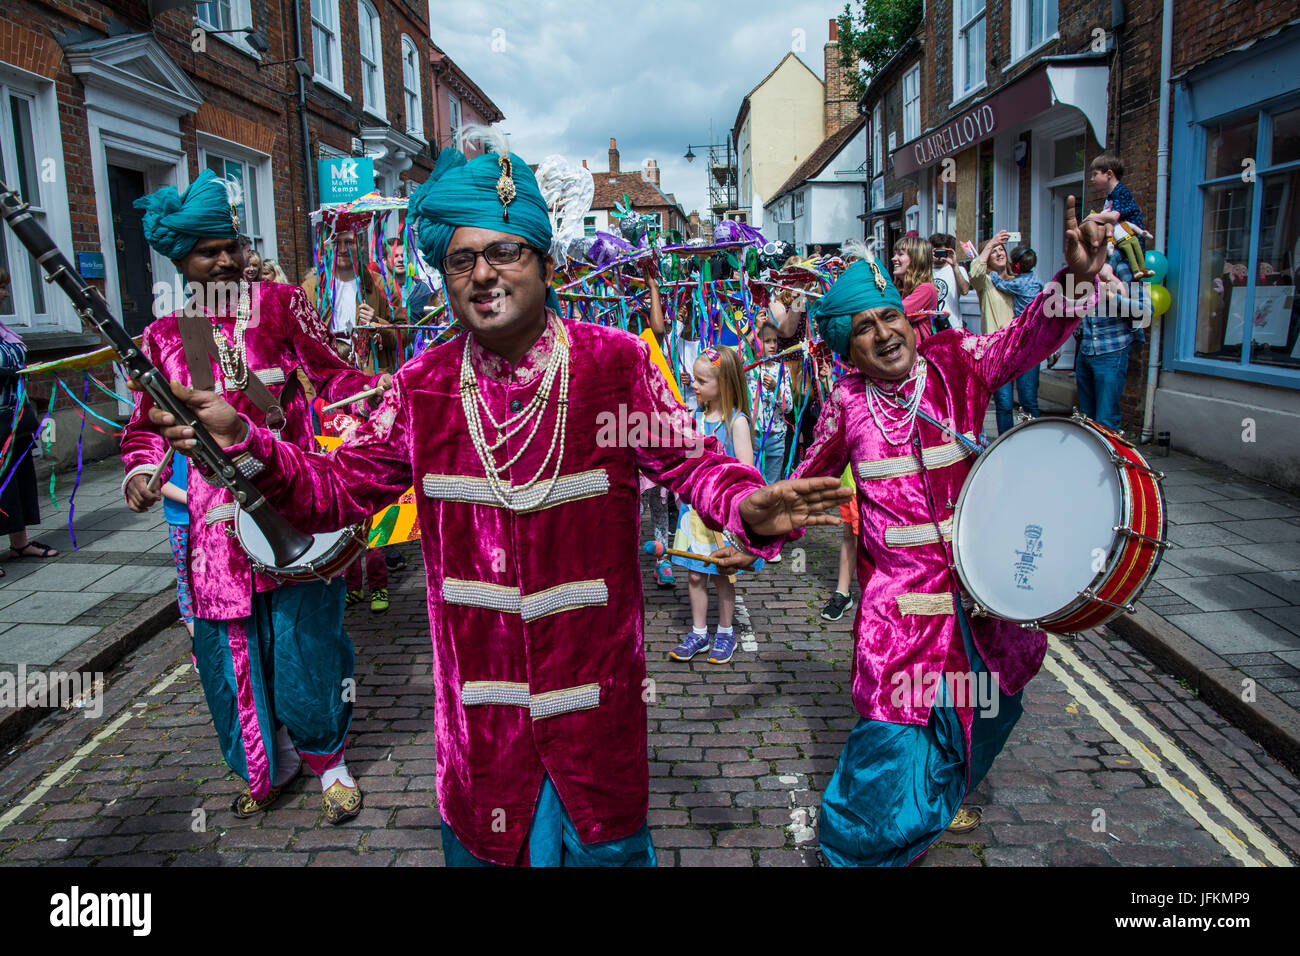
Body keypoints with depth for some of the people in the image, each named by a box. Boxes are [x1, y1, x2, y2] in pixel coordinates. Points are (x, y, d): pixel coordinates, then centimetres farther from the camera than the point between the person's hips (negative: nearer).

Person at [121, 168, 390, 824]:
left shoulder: (280, 304, 3)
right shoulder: (164, 336, 9)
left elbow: (329, 372, 5)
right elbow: (146, 424, 16)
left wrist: (373, 393, -15)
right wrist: (141, 471, -3)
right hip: (215, 511, 3)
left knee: (304, 637, -1)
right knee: (235, 645, 9)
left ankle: (327, 760, 22)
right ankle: (271, 762, 32)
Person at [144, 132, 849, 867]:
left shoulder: (616, 363, -10)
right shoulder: (423, 386, -3)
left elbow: (691, 460, -5)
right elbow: (340, 487, 3)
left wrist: (748, 506, -26)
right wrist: (247, 443, -12)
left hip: (596, 690, -2)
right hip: (478, 701, 2)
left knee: (608, 844, 18)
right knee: (482, 842, 22)